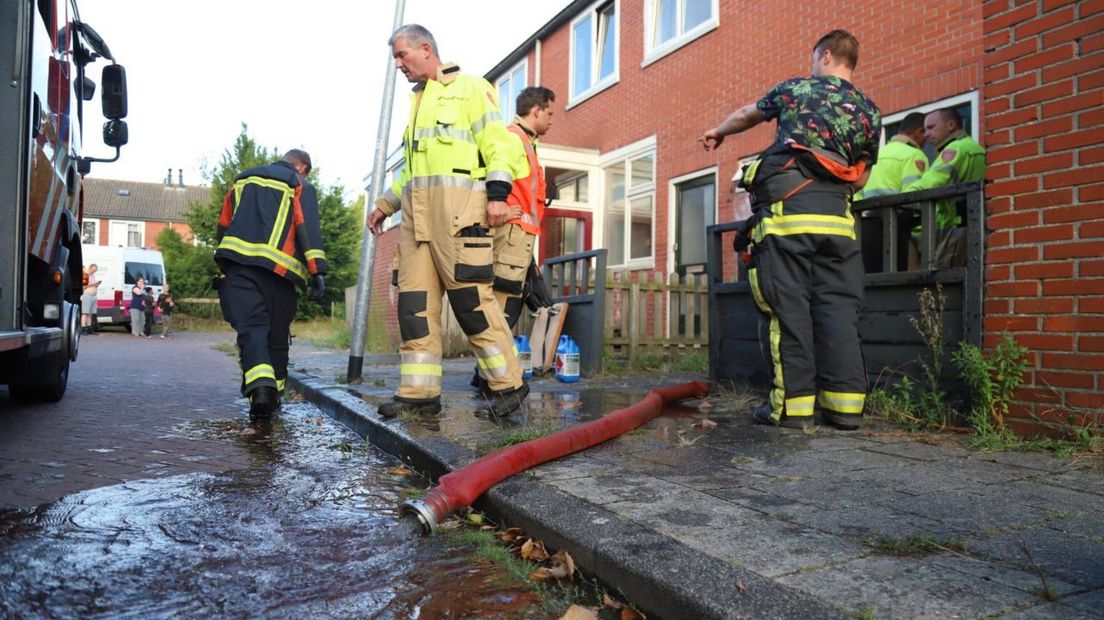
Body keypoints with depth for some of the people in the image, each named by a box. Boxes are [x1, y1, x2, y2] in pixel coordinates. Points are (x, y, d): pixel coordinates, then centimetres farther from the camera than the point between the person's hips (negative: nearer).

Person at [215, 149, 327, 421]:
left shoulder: (242, 180, 24)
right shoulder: (300, 187, 9)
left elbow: (223, 226, 24)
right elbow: (308, 228, -6)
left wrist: (225, 266, 30)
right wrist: (318, 271, -10)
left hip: (237, 263, 3)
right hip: (277, 269, -2)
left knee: (250, 327, -6)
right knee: (277, 335, 10)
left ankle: (260, 388, -28)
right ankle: (274, 396, 18)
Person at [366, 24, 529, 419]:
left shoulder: (469, 87, 6)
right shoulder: (417, 104, 29)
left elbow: (497, 142, -5)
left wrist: (497, 193, -17)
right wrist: (385, 204, 26)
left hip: (457, 205, -8)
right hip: (417, 212, 8)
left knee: (470, 296, -13)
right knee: (415, 300, 0)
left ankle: (508, 384, -3)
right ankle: (419, 392, 3)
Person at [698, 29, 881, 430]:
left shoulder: (796, 89, 13)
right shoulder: (869, 112, 20)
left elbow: (745, 116, 29)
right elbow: (861, 178, 22)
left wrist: (717, 132, 49)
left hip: (788, 208, -3)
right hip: (837, 215, 4)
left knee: (788, 306, -4)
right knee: (838, 307, 4)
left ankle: (793, 404, -5)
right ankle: (844, 403, 3)